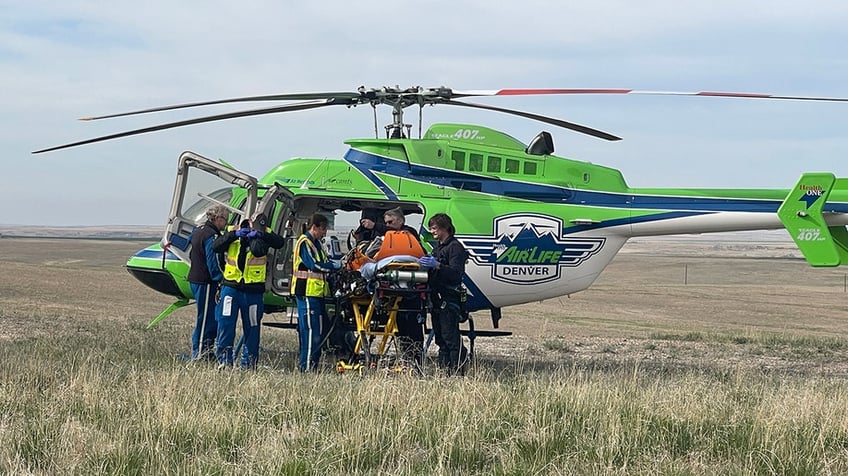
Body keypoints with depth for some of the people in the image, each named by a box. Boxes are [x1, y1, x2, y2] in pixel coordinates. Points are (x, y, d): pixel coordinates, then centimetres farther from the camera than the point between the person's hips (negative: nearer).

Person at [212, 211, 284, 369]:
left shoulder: (265, 234, 0)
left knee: (252, 327, 8)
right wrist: (234, 234, -24)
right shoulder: (232, 231, 0)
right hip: (231, 287, -1)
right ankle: (224, 358, -5)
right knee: (226, 322, -11)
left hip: (253, 290, 1)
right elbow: (216, 246, -13)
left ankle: (249, 362, 18)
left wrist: (260, 234, -30)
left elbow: (280, 242, -18)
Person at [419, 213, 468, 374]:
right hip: (437, 296, 10)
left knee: (450, 334, -13)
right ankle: (444, 367, 14)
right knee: (439, 334, 10)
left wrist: (437, 265, -30)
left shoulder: (455, 247, -8)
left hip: (449, 298, -10)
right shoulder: (438, 246, 21)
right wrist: (425, 263, 7)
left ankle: (456, 369, -12)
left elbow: (456, 273, -19)